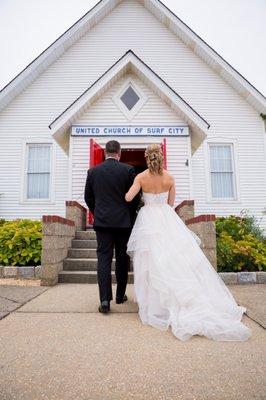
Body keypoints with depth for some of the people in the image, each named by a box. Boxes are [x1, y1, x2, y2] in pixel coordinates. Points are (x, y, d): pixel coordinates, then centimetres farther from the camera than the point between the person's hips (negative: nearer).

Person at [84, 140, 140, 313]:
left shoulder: (93, 171, 3)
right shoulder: (128, 169, -4)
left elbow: (88, 197, 8)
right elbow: (135, 196, -2)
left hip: (102, 221, 1)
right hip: (123, 221, -1)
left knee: (104, 259, 3)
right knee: (122, 259, 11)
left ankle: (105, 300, -3)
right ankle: (120, 295, 24)